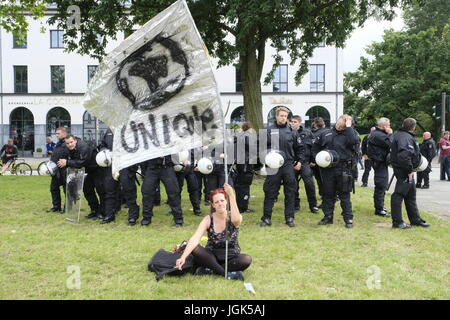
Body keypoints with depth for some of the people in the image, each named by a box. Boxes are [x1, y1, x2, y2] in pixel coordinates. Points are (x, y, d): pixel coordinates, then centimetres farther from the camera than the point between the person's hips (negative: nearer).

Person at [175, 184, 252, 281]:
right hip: (212, 256, 1)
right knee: (195, 249, -28)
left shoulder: (234, 217, -11)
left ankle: (209, 270, -20)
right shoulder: (208, 220, -10)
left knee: (247, 259, -31)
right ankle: (227, 274, -23)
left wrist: (231, 195, -43)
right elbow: (195, 239, -24)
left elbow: (236, 220, -39)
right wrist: (183, 257, -39)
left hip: (231, 257, 0)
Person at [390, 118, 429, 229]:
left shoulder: (398, 134, 13)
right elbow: (404, 155, -32)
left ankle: (415, 219, 28)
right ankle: (397, 222, 2)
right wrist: (409, 170, -24)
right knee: (399, 194, -4)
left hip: (406, 171, 11)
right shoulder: (405, 137, -19)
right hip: (404, 170, -11)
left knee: (411, 195, 18)